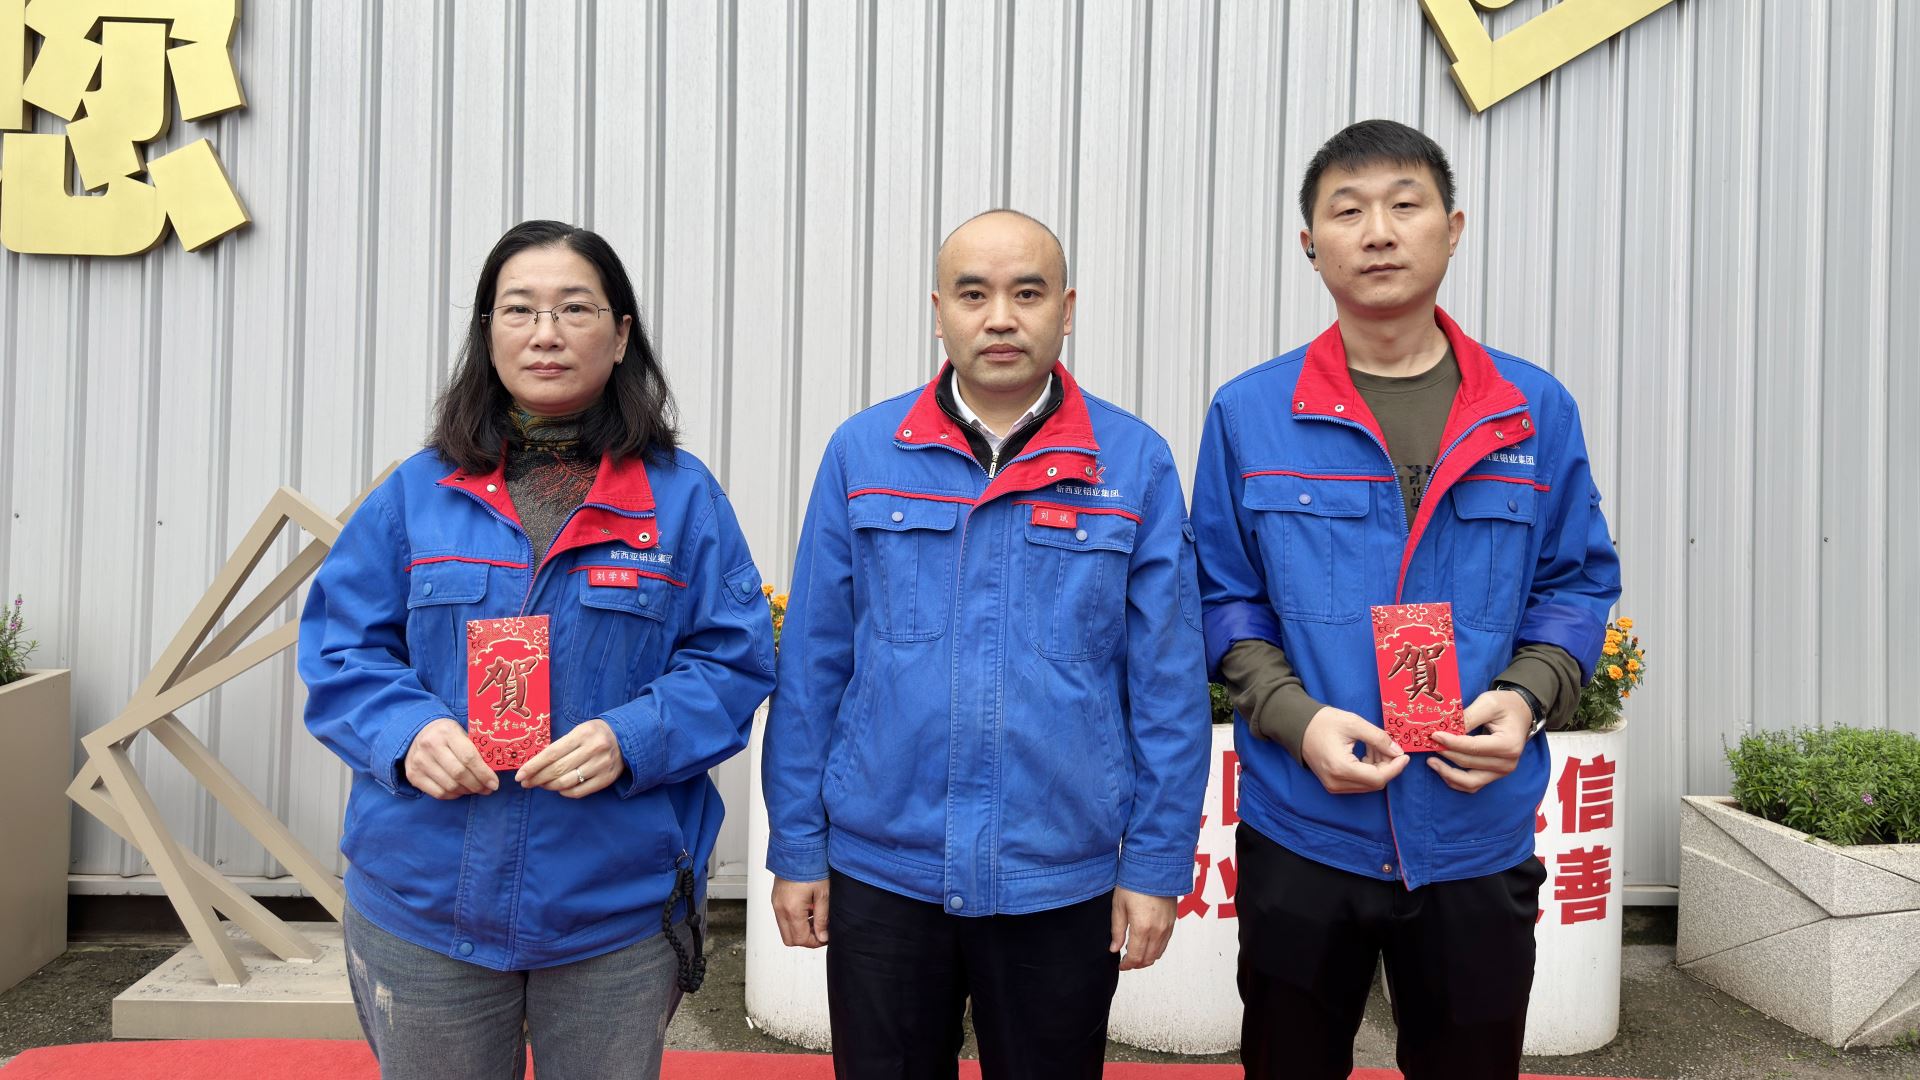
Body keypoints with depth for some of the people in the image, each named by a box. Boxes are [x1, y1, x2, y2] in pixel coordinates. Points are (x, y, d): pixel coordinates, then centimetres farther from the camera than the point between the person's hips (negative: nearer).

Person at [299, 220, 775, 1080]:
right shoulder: (417, 493, 3)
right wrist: (406, 730, -15)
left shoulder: (681, 497, -1)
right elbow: (341, 652, 4)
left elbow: (733, 662, -3)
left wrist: (631, 741, -19)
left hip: (618, 910, -1)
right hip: (424, 908, 1)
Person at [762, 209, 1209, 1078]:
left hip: (1062, 883, 0)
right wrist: (795, 847, 2)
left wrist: (1157, 863, -3)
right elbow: (813, 668, 2)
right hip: (879, 874, 1)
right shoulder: (861, 453, -1)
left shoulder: (1135, 465, -4)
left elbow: (1167, 684, -2)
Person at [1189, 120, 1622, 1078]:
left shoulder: (1536, 411, 1)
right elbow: (1223, 597, 1)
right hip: (1300, 829, -1)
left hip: (1479, 833, 1)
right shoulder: (1248, 415, -3)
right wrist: (1295, 717, -14)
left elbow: (1579, 582, 8)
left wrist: (1527, 697, -11)